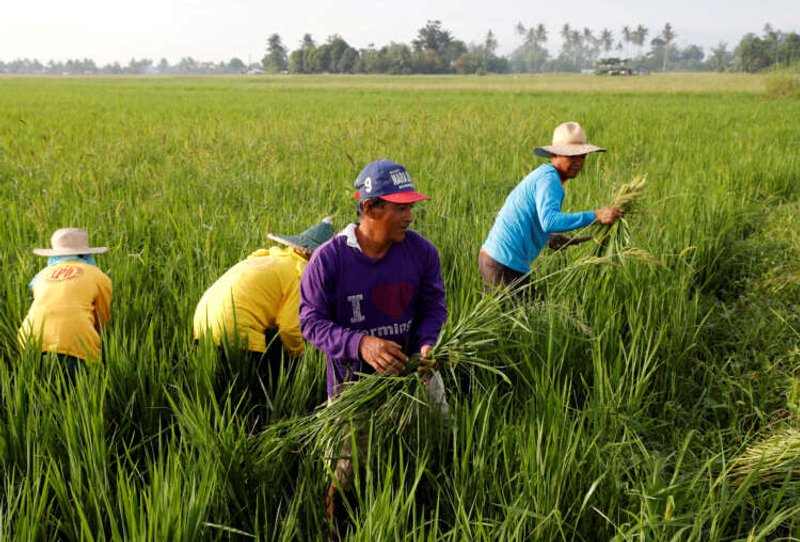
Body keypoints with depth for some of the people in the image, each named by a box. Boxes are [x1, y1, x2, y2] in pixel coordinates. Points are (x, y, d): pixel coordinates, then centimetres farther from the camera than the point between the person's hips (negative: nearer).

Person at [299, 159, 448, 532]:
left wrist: (427, 344, -21)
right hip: (354, 382, -3)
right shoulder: (329, 259, -19)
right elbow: (311, 321, -16)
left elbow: (433, 305, 0)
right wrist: (359, 344, -32)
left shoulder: (421, 251, -10)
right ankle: (337, 529, 41)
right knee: (349, 475, 10)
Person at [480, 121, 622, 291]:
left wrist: (548, 237, 13)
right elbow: (550, 221, -33)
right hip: (506, 264, -10)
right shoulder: (549, 179, -16)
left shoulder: (542, 174, 14)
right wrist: (595, 216, -34)